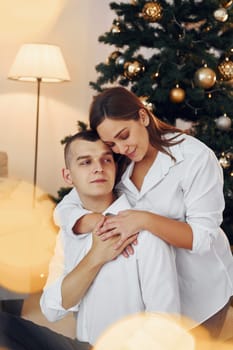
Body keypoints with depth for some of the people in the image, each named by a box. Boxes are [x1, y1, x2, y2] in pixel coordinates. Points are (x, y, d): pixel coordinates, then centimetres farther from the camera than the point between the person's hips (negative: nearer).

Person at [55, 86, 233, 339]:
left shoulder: (197, 158, -22)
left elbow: (204, 237, -26)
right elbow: (63, 210, -13)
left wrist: (145, 220, -39)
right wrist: (101, 222, -33)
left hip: (200, 287, -4)